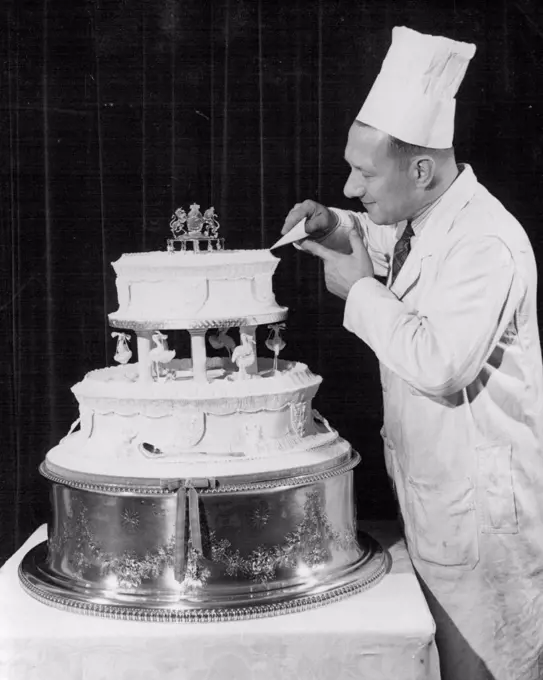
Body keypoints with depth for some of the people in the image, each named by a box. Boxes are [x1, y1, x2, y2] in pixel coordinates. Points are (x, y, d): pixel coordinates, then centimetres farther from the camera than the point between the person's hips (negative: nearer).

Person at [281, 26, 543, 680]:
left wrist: (360, 289, -21)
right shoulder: (420, 220, 4)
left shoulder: (485, 244, -24)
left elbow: (439, 364, -33)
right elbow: (385, 243, 27)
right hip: (433, 489, 9)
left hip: (480, 501, -9)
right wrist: (336, 228, 5)